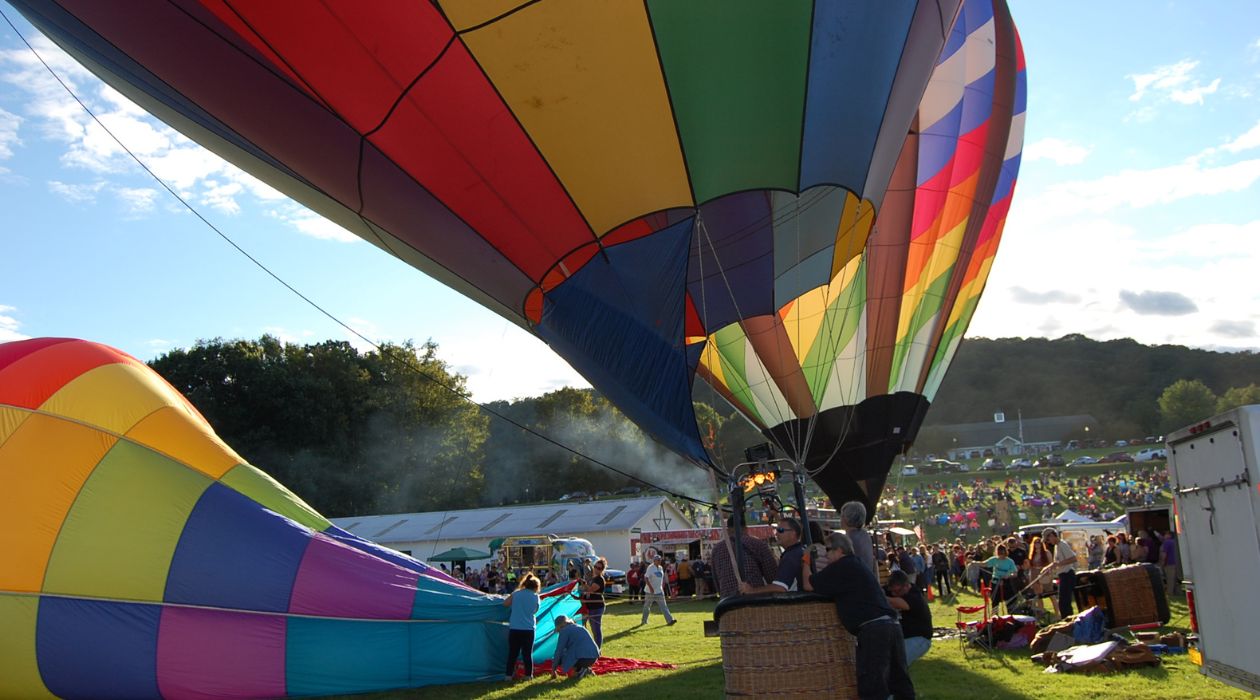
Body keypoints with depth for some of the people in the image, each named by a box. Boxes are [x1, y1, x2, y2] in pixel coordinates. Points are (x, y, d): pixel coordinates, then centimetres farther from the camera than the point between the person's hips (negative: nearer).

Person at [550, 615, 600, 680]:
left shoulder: (564, 631, 3)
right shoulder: (580, 628, 26)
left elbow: (559, 651, 3)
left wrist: (553, 669, 13)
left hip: (582, 658, -8)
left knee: (558, 659, 10)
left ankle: (579, 670, -4)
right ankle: (586, 669, 11)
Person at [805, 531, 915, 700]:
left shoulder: (842, 567, -4)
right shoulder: (857, 566, 24)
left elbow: (809, 585, 1)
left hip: (873, 629, -9)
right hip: (891, 625, 9)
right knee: (899, 682, 13)